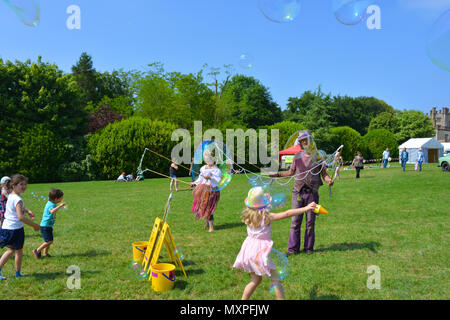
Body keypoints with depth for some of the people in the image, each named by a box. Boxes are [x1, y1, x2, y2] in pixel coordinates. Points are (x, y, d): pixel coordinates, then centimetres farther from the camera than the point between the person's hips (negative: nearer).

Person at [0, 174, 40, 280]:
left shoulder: (10, 196, 7)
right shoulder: (18, 199, -22)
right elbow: (20, 217, -31)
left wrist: (27, 211, 11)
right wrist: (34, 225, -24)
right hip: (15, 229, -8)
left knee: (11, 250, 24)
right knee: (19, 252, 11)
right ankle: (18, 273, 25)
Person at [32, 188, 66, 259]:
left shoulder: (50, 203, 7)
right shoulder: (51, 205, -23)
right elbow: (52, 211, -47)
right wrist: (60, 206, -43)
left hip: (48, 226, 10)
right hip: (45, 226, -10)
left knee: (49, 241, 16)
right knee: (49, 241, -9)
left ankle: (45, 253, 27)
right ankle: (37, 251, 4)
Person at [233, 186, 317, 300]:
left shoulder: (248, 215, 0)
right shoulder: (266, 216, -16)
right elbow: (287, 214, -18)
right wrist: (306, 208, -16)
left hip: (248, 250, 7)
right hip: (259, 252, -7)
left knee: (256, 280, 22)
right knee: (276, 279, 5)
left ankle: (243, 299, 25)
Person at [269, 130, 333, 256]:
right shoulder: (298, 156, 10)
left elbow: (324, 173, 4)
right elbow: (291, 172, 20)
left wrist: (329, 180, -17)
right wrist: (276, 174, 12)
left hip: (312, 193, -2)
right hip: (298, 192, 2)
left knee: (310, 222, 4)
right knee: (295, 221, 1)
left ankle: (308, 248, 16)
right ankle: (293, 249, 7)